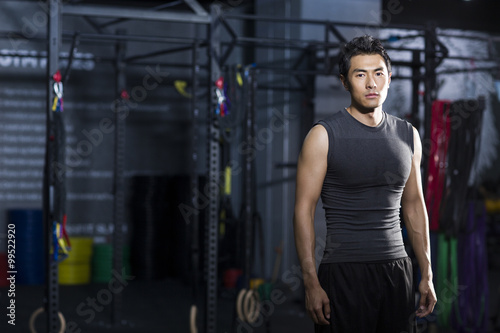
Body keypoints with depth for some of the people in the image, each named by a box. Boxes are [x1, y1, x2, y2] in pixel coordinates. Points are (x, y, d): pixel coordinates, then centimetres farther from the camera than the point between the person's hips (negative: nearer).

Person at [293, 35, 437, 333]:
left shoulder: (408, 135, 9)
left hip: (397, 269, 4)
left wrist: (427, 275, 12)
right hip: (344, 272, -4)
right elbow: (304, 209, -7)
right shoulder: (324, 135, -5)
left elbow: (414, 205, 16)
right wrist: (311, 283, -13)